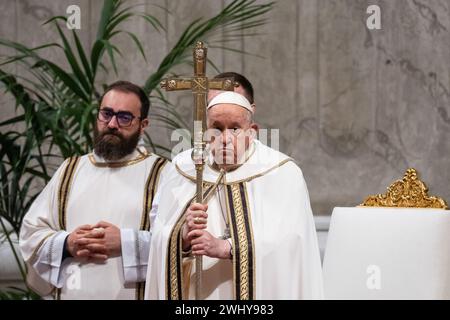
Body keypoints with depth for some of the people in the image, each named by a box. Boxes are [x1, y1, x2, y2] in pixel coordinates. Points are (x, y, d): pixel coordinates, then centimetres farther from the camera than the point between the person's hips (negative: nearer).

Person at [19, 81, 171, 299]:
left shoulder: (161, 172, -2)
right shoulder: (69, 170, 11)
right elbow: (30, 232, 8)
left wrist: (126, 243, -20)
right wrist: (66, 244, -10)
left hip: (133, 294, -3)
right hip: (72, 293, 4)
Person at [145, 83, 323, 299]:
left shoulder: (282, 174, -7)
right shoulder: (185, 171, 1)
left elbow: (286, 241, -18)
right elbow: (161, 244, -5)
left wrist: (224, 247, -23)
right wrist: (184, 234, -25)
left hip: (256, 291, -2)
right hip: (194, 293, 2)